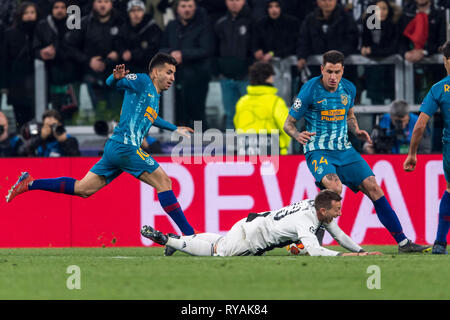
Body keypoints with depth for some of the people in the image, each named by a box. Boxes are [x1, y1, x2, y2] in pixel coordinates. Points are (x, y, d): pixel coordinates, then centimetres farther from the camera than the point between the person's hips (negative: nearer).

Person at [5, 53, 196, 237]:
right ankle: (188, 233, -10)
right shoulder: (142, 82, -2)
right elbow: (111, 83, -14)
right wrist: (117, 78, -38)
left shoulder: (155, 95, 25)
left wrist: (175, 129, 51)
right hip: (125, 145, -10)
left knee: (82, 189, 9)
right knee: (164, 182, -10)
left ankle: (30, 183, 10)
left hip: (115, 147, 10)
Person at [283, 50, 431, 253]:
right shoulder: (310, 90, -11)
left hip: (344, 150, 5)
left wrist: (356, 132, 4)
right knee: (334, 188, -32)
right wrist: (298, 135, -25)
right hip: (318, 151, -5)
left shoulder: (348, 89, 4)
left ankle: (402, 242, 5)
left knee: (373, 188, -2)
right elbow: (289, 123, -4)